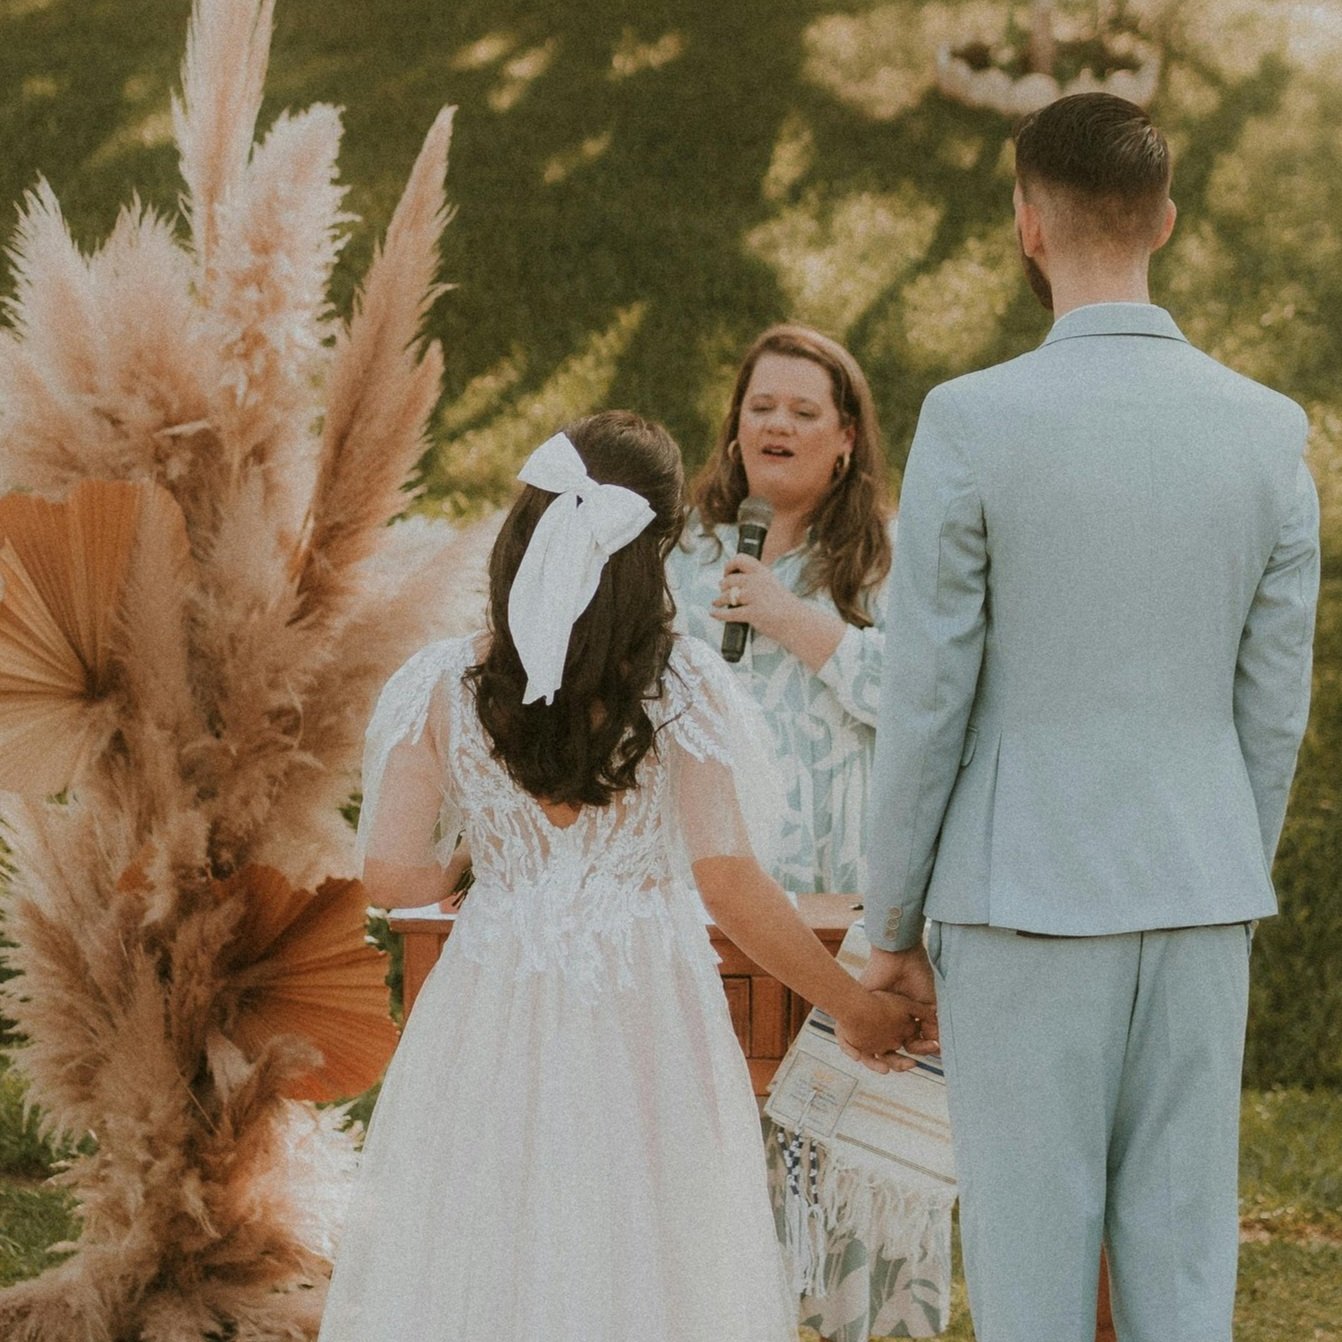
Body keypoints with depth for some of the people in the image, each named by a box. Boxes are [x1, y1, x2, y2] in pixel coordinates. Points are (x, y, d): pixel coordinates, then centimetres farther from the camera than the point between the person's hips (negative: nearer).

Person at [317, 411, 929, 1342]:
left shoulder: (438, 687, -2)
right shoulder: (684, 688, -8)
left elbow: (391, 872, -5)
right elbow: (728, 881, -12)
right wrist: (856, 1007, -2)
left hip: (490, 1027, 2)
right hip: (645, 1023, -2)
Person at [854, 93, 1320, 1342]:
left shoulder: (973, 423, -12)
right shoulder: (1267, 429, 1)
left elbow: (926, 698, -8)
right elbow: (1275, 703, 6)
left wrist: (890, 921, 2)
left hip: (1026, 896, -4)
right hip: (1199, 893, 4)